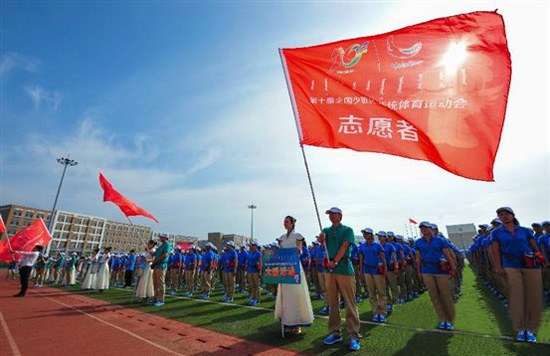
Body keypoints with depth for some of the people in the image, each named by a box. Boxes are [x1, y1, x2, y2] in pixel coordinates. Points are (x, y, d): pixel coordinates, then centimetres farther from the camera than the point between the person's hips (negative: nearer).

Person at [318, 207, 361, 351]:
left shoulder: (347, 230, 0)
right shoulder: (327, 230, 15)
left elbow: (344, 246, -12)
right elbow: (321, 241, -2)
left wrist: (335, 261, -22)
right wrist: (321, 237, -24)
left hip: (344, 269, -5)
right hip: (330, 269, 5)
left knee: (350, 304, -1)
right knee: (333, 303, 11)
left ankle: (354, 336, 8)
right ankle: (335, 333, 22)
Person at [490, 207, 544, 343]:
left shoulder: (525, 230, 12)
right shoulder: (496, 232, 7)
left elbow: (535, 248, 11)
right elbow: (495, 251, 1)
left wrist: (539, 258, -6)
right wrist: (498, 267, -8)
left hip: (532, 267, 2)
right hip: (511, 268, -2)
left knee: (534, 299, 2)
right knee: (516, 298, -3)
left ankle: (531, 330, 15)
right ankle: (520, 329, 9)